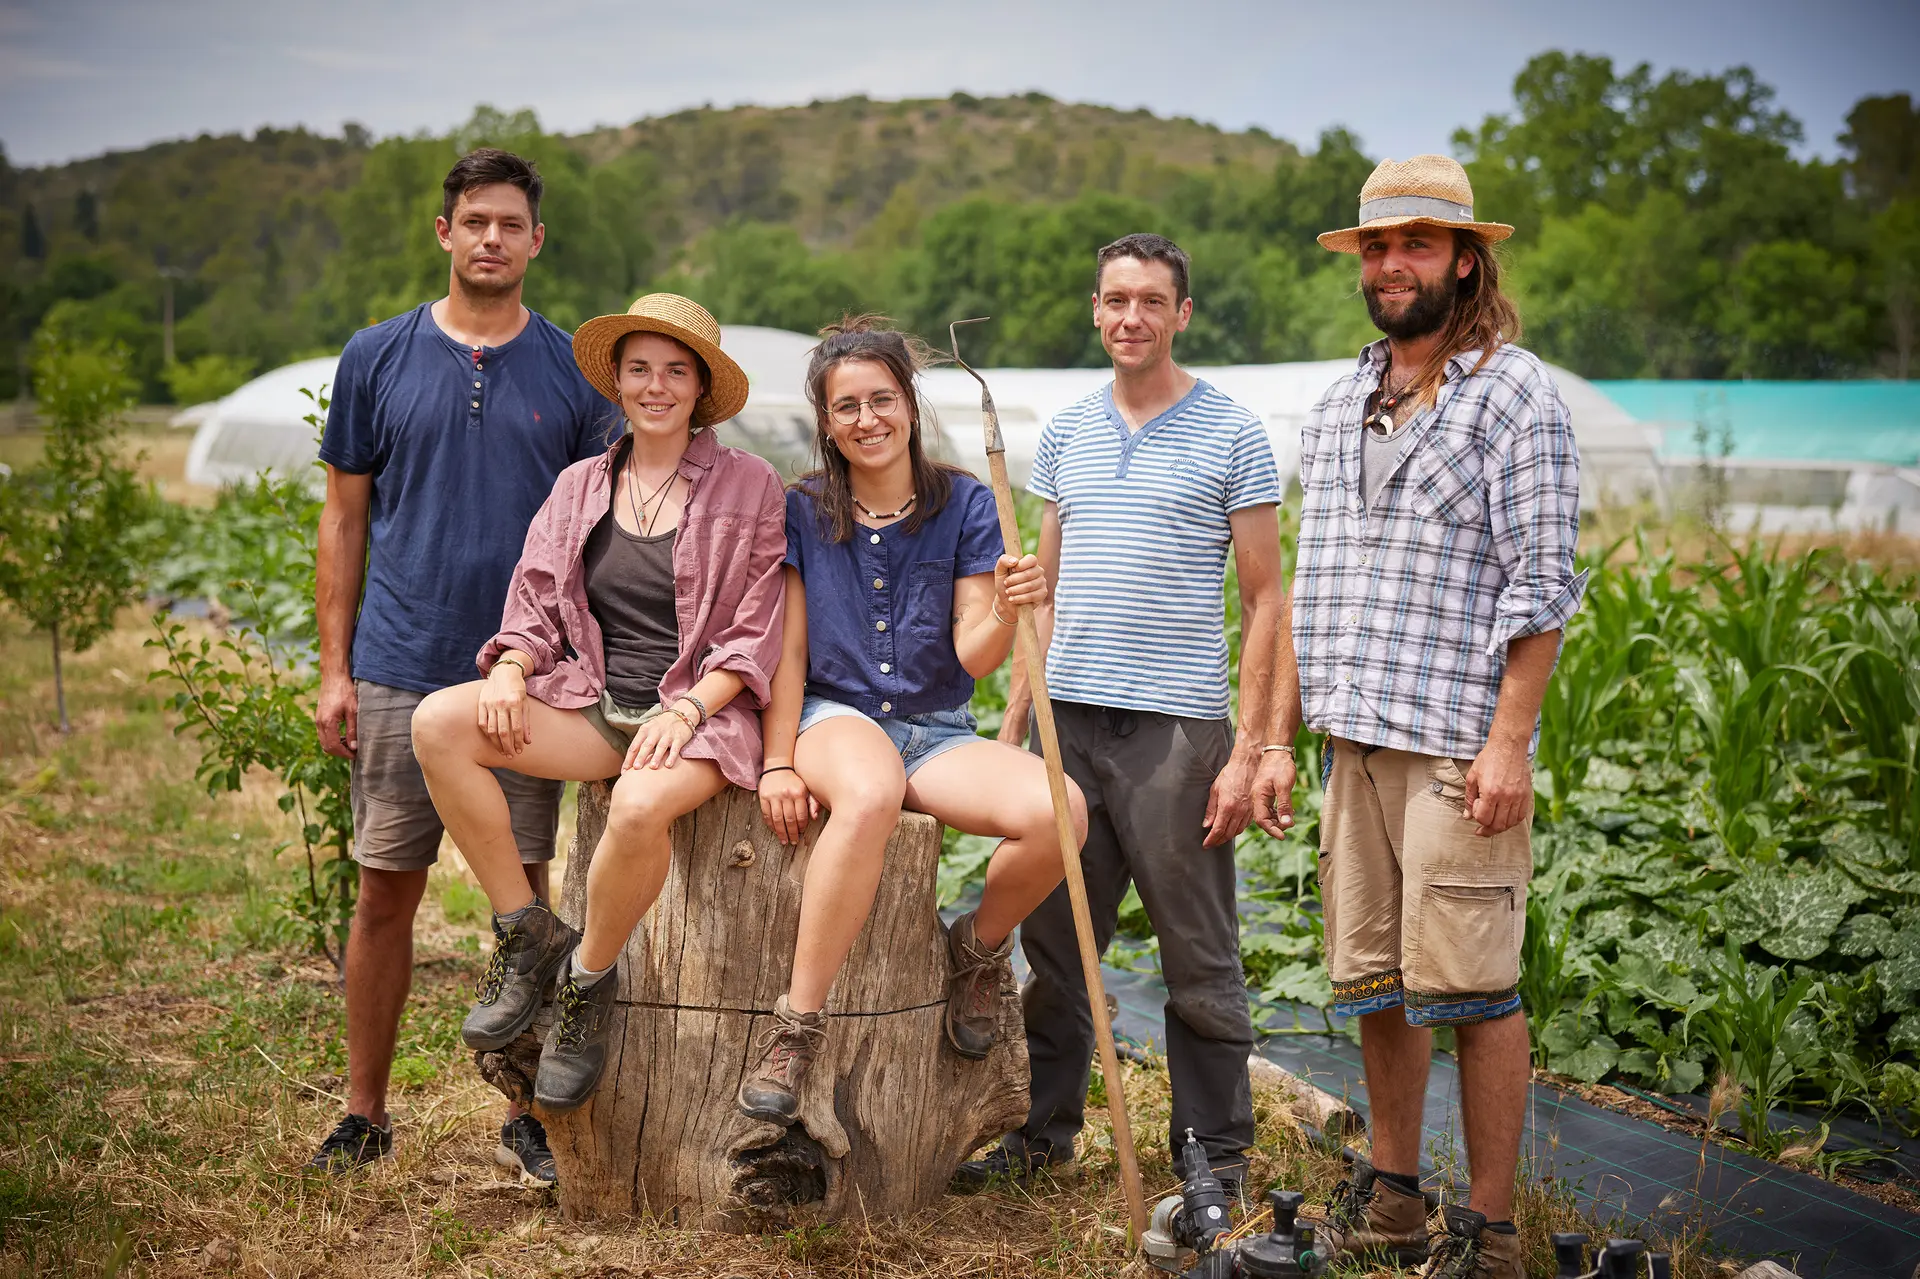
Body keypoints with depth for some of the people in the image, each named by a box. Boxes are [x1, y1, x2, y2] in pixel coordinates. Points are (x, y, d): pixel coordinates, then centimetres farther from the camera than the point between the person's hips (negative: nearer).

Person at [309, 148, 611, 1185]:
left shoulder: (574, 372, 5)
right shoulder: (377, 359, 4)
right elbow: (344, 519, 7)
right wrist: (335, 667, 1)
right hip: (399, 673, 0)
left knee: (524, 895, 5)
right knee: (385, 895, 5)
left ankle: (528, 1117, 17)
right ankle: (364, 1113, 18)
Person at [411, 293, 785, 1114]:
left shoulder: (749, 488, 3)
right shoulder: (581, 486, 14)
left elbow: (753, 636, -1)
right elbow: (535, 607, 13)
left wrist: (685, 711, -16)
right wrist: (511, 669, -10)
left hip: (701, 712, -4)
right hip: (592, 705, 4)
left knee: (641, 805, -39)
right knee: (439, 722, -22)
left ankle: (588, 982, -10)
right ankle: (524, 934, -10)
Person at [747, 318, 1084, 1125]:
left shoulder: (962, 504, 4)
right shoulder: (803, 510, 5)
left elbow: (973, 658, -3)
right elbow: (789, 650, 4)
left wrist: (1005, 612, -25)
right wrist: (778, 762, -8)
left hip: (938, 732, 2)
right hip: (835, 717, -2)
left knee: (1059, 811, -29)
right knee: (870, 795, -41)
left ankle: (977, 950, 2)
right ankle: (797, 1028, -33)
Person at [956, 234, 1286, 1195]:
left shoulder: (1232, 437, 0)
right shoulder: (1066, 433, 13)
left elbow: (1264, 599, -1)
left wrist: (1248, 750, -8)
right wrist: (1011, 726, 11)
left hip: (1178, 724, -4)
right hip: (1069, 718, 4)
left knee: (1199, 960, 3)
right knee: (1052, 943, 10)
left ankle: (1217, 1155, 14)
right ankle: (1043, 1131, 23)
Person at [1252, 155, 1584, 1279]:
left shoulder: (1514, 392, -3)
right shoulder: (1339, 407, 18)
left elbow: (1543, 582, -9)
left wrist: (1510, 742, -16)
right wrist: (1281, 738, 16)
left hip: (1461, 742, -6)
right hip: (1355, 736, 7)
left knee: (1473, 986, -4)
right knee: (1376, 980, 12)